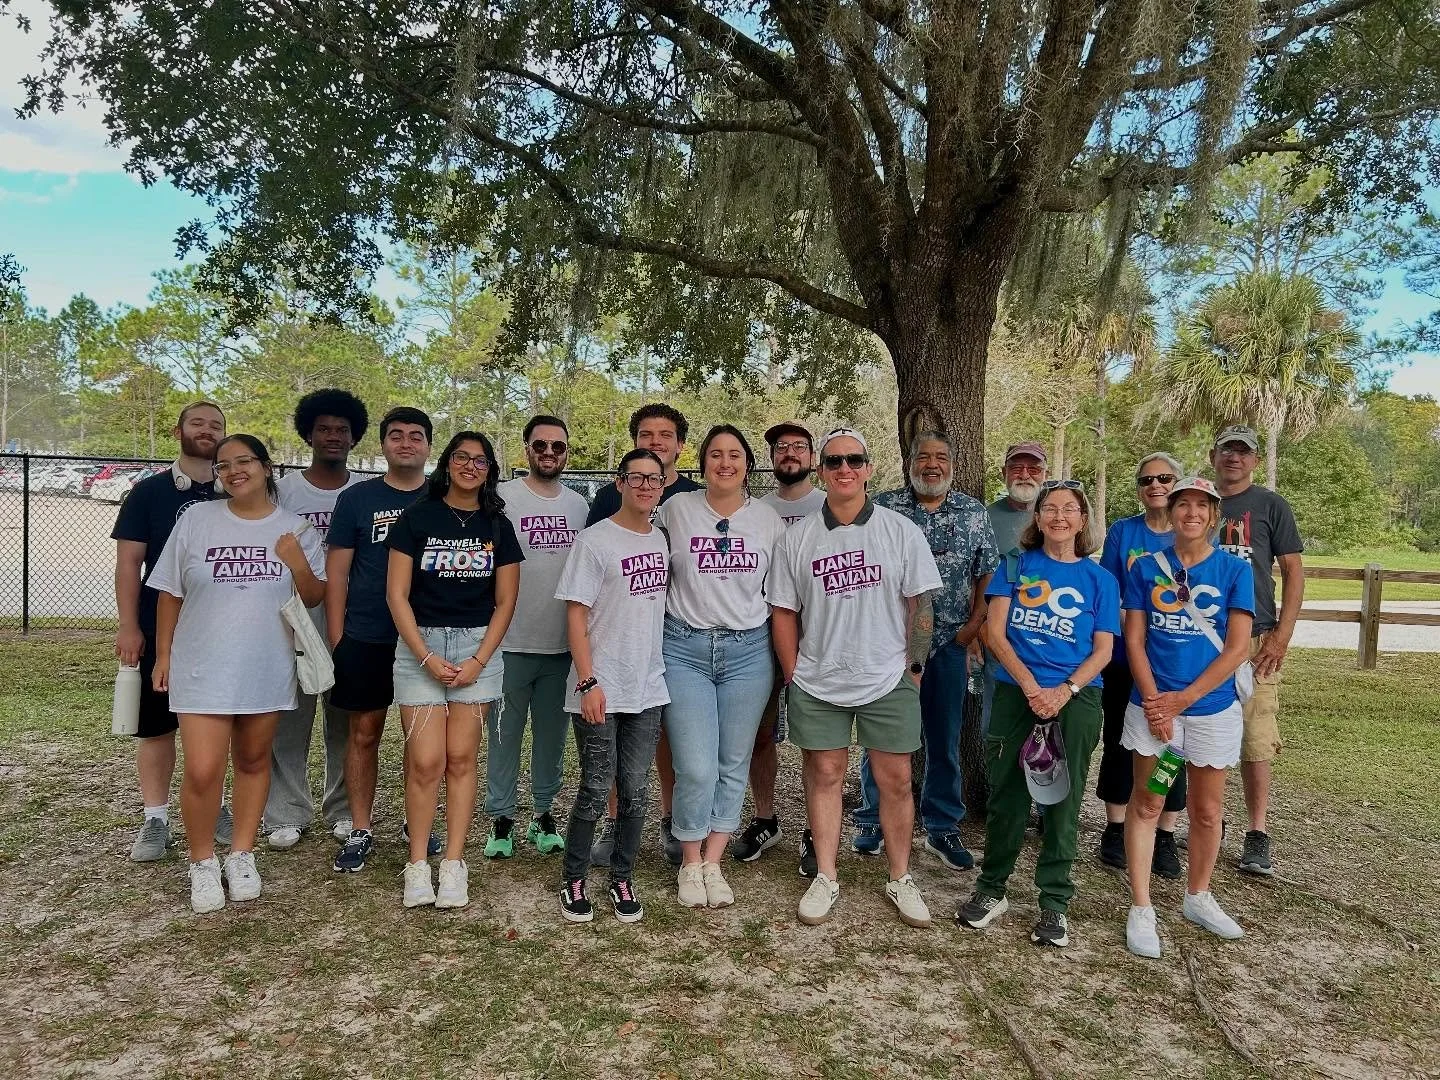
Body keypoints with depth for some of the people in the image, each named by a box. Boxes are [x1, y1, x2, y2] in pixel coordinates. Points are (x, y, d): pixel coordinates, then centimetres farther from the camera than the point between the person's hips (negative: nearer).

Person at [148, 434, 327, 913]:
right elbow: (169, 593, 6)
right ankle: (203, 863, 15)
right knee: (202, 772, -7)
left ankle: (241, 854, 29)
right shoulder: (196, 520, 0)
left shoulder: (295, 529, 3)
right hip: (202, 668, -1)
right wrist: (163, 655, 5)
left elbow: (313, 598, 6)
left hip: (267, 669, 1)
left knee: (253, 762, 13)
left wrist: (298, 563, -14)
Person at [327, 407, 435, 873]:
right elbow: (336, 571, 1)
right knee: (364, 733, 6)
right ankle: (360, 831, 19)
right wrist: (336, 638, -3)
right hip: (366, 639, -1)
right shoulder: (356, 498, 1)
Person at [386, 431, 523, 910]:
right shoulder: (417, 517, 0)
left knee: (461, 758, 3)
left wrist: (478, 662, -5)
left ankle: (454, 864, 11)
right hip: (420, 646, -2)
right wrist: (427, 657, -11)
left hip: (478, 649, 2)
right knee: (426, 761, -6)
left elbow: (505, 602, 6)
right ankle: (417, 865, 9)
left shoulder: (497, 526, 7)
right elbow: (397, 594, -3)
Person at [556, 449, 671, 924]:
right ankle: (574, 880, 19)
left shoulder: (661, 540, 10)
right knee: (595, 792, 2)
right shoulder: (594, 541, -8)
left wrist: (664, 668, 11)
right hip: (600, 692, -5)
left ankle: (622, 879, 25)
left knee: (635, 792, 10)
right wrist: (588, 682, -16)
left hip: (648, 689, 5)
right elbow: (576, 615, -10)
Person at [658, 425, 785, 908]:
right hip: (685, 650, -2)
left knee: (734, 765, 7)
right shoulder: (676, 509, 1)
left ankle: (712, 863, 22)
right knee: (696, 768, -6)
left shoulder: (768, 519, 5)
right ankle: (690, 863, 15)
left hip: (748, 651, 2)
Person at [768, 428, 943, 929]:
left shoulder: (901, 531, -1)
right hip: (817, 683, 1)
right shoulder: (796, 539, 2)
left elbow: (919, 605, 1)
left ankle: (900, 880, 22)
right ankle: (825, 879, 22)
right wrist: (793, 675, 2)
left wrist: (913, 667, -2)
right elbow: (784, 611, 5)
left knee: (895, 780, 6)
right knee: (824, 775, 9)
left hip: (888, 681, 0)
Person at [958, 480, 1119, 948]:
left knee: (1062, 799, 6)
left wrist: (1064, 691, -14)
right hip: (1016, 693, 0)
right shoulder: (1015, 566, 5)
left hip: (1075, 699, 0)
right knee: (1006, 795, 6)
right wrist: (1031, 686, -13)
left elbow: (1102, 650, 2)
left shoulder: (1100, 579, 6)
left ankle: (1054, 902, 18)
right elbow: (996, 632, -2)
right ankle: (991, 890, 20)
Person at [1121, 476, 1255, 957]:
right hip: (1153, 705, 0)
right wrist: (1153, 702, -12)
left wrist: (1184, 698, -12)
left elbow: (1237, 648, -7)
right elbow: (1134, 640, -1)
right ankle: (1141, 909, 12)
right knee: (1146, 805, 4)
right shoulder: (1145, 568, 1)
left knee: (1207, 810, 12)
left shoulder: (1235, 570, -2)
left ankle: (1198, 897, 32)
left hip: (1212, 707, 0)